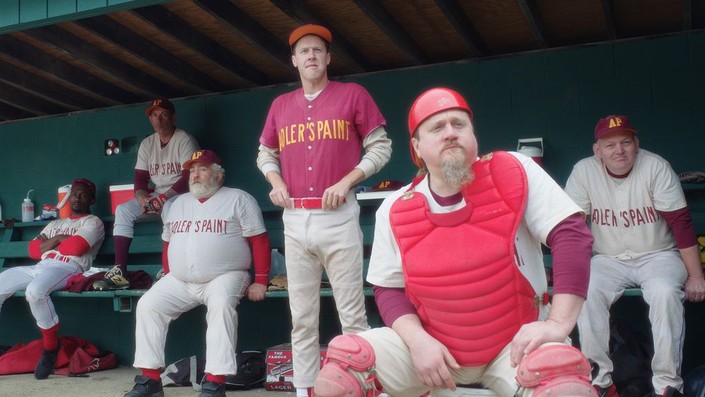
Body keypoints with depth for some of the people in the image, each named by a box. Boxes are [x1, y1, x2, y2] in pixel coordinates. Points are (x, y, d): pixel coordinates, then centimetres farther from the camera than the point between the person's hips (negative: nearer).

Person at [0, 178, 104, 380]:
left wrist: (49, 244, 8)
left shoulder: (93, 222, 9)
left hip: (67, 268, -7)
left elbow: (76, 247, -9)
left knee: (35, 291, -37)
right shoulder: (55, 224, 31)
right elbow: (33, 250, 19)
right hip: (40, 267, 8)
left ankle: (51, 344, -17)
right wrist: (58, 239, 2)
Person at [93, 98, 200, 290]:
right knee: (123, 210, -13)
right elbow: (140, 177, 8)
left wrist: (163, 197, -23)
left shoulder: (185, 140, -9)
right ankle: (120, 272, -21)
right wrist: (142, 197, -14)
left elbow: (189, 177, -17)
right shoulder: (147, 144, 10)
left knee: (169, 207, -38)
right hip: (156, 196, 7)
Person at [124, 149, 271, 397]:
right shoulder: (178, 203, 20)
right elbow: (168, 243, 25)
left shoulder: (238, 199, 2)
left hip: (224, 277, -5)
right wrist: (168, 276, 12)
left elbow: (259, 240, -4)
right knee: (147, 306, -14)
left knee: (221, 306, -35)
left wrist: (260, 282, -12)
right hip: (178, 281, 6)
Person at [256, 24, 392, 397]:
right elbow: (265, 153, 24)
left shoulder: (353, 94, 3)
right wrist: (275, 181, 4)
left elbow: (380, 147, 2)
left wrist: (346, 182, -10)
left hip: (338, 217, -4)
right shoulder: (280, 105, 14)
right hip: (295, 221, 4)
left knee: (352, 314, -1)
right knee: (302, 317, 9)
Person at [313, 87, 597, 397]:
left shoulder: (514, 173, -8)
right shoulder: (395, 210, -2)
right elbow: (387, 287, 4)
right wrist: (417, 340, -15)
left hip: (515, 343, -2)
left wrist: (558, 323, -21)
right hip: (432, 343, 2)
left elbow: (571, 234, -12)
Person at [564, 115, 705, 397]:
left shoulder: (655, 167, -11)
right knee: (586, 294, -27)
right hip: (608, 259, 2)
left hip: (657, 255, -1)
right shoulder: (584, 171, -7)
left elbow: (681, 222, -11)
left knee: (665, 293, -32)